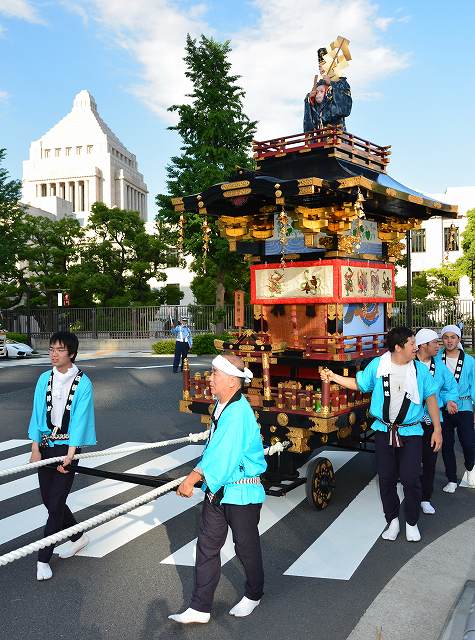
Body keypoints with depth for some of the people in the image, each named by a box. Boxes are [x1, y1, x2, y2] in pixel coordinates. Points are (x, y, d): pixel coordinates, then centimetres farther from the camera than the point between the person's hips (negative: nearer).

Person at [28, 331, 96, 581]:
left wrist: (69, 455, -15)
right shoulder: (45, 379, 1)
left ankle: (43, 558, 12)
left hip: (68, 446, -4)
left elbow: (80, 419, -12)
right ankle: (78, 536, 33)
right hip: (46, 445, 5)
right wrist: (35, 448, -2)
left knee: (56, 502, -3)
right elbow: (37, 413, 3)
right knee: (48, 499, 11)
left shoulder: (82, 382, -10)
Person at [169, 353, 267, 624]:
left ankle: (254, 595, 38)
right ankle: (200, 608, 21)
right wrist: (196, 475, 10)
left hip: (241, 492, -8)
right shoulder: (222, 406, 5)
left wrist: (192, 479, -29)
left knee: (246, 546, 13)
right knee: (207, 546, 10)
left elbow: (223, 453, -29)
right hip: (217, 488, 8)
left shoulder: (239, 412, -25)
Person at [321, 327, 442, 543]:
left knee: (410, 479, -3)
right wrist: (334, 377, -4)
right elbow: (359, 384, 7)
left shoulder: (420, 369, -3)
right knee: (387, 479, 9)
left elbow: (431, 398, 3)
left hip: (410, 433, -1)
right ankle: (393, 521, 28)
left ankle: (411, 523, 20)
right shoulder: (377, 365, -3)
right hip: (384, 432, 1)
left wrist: (437, 429, 2)